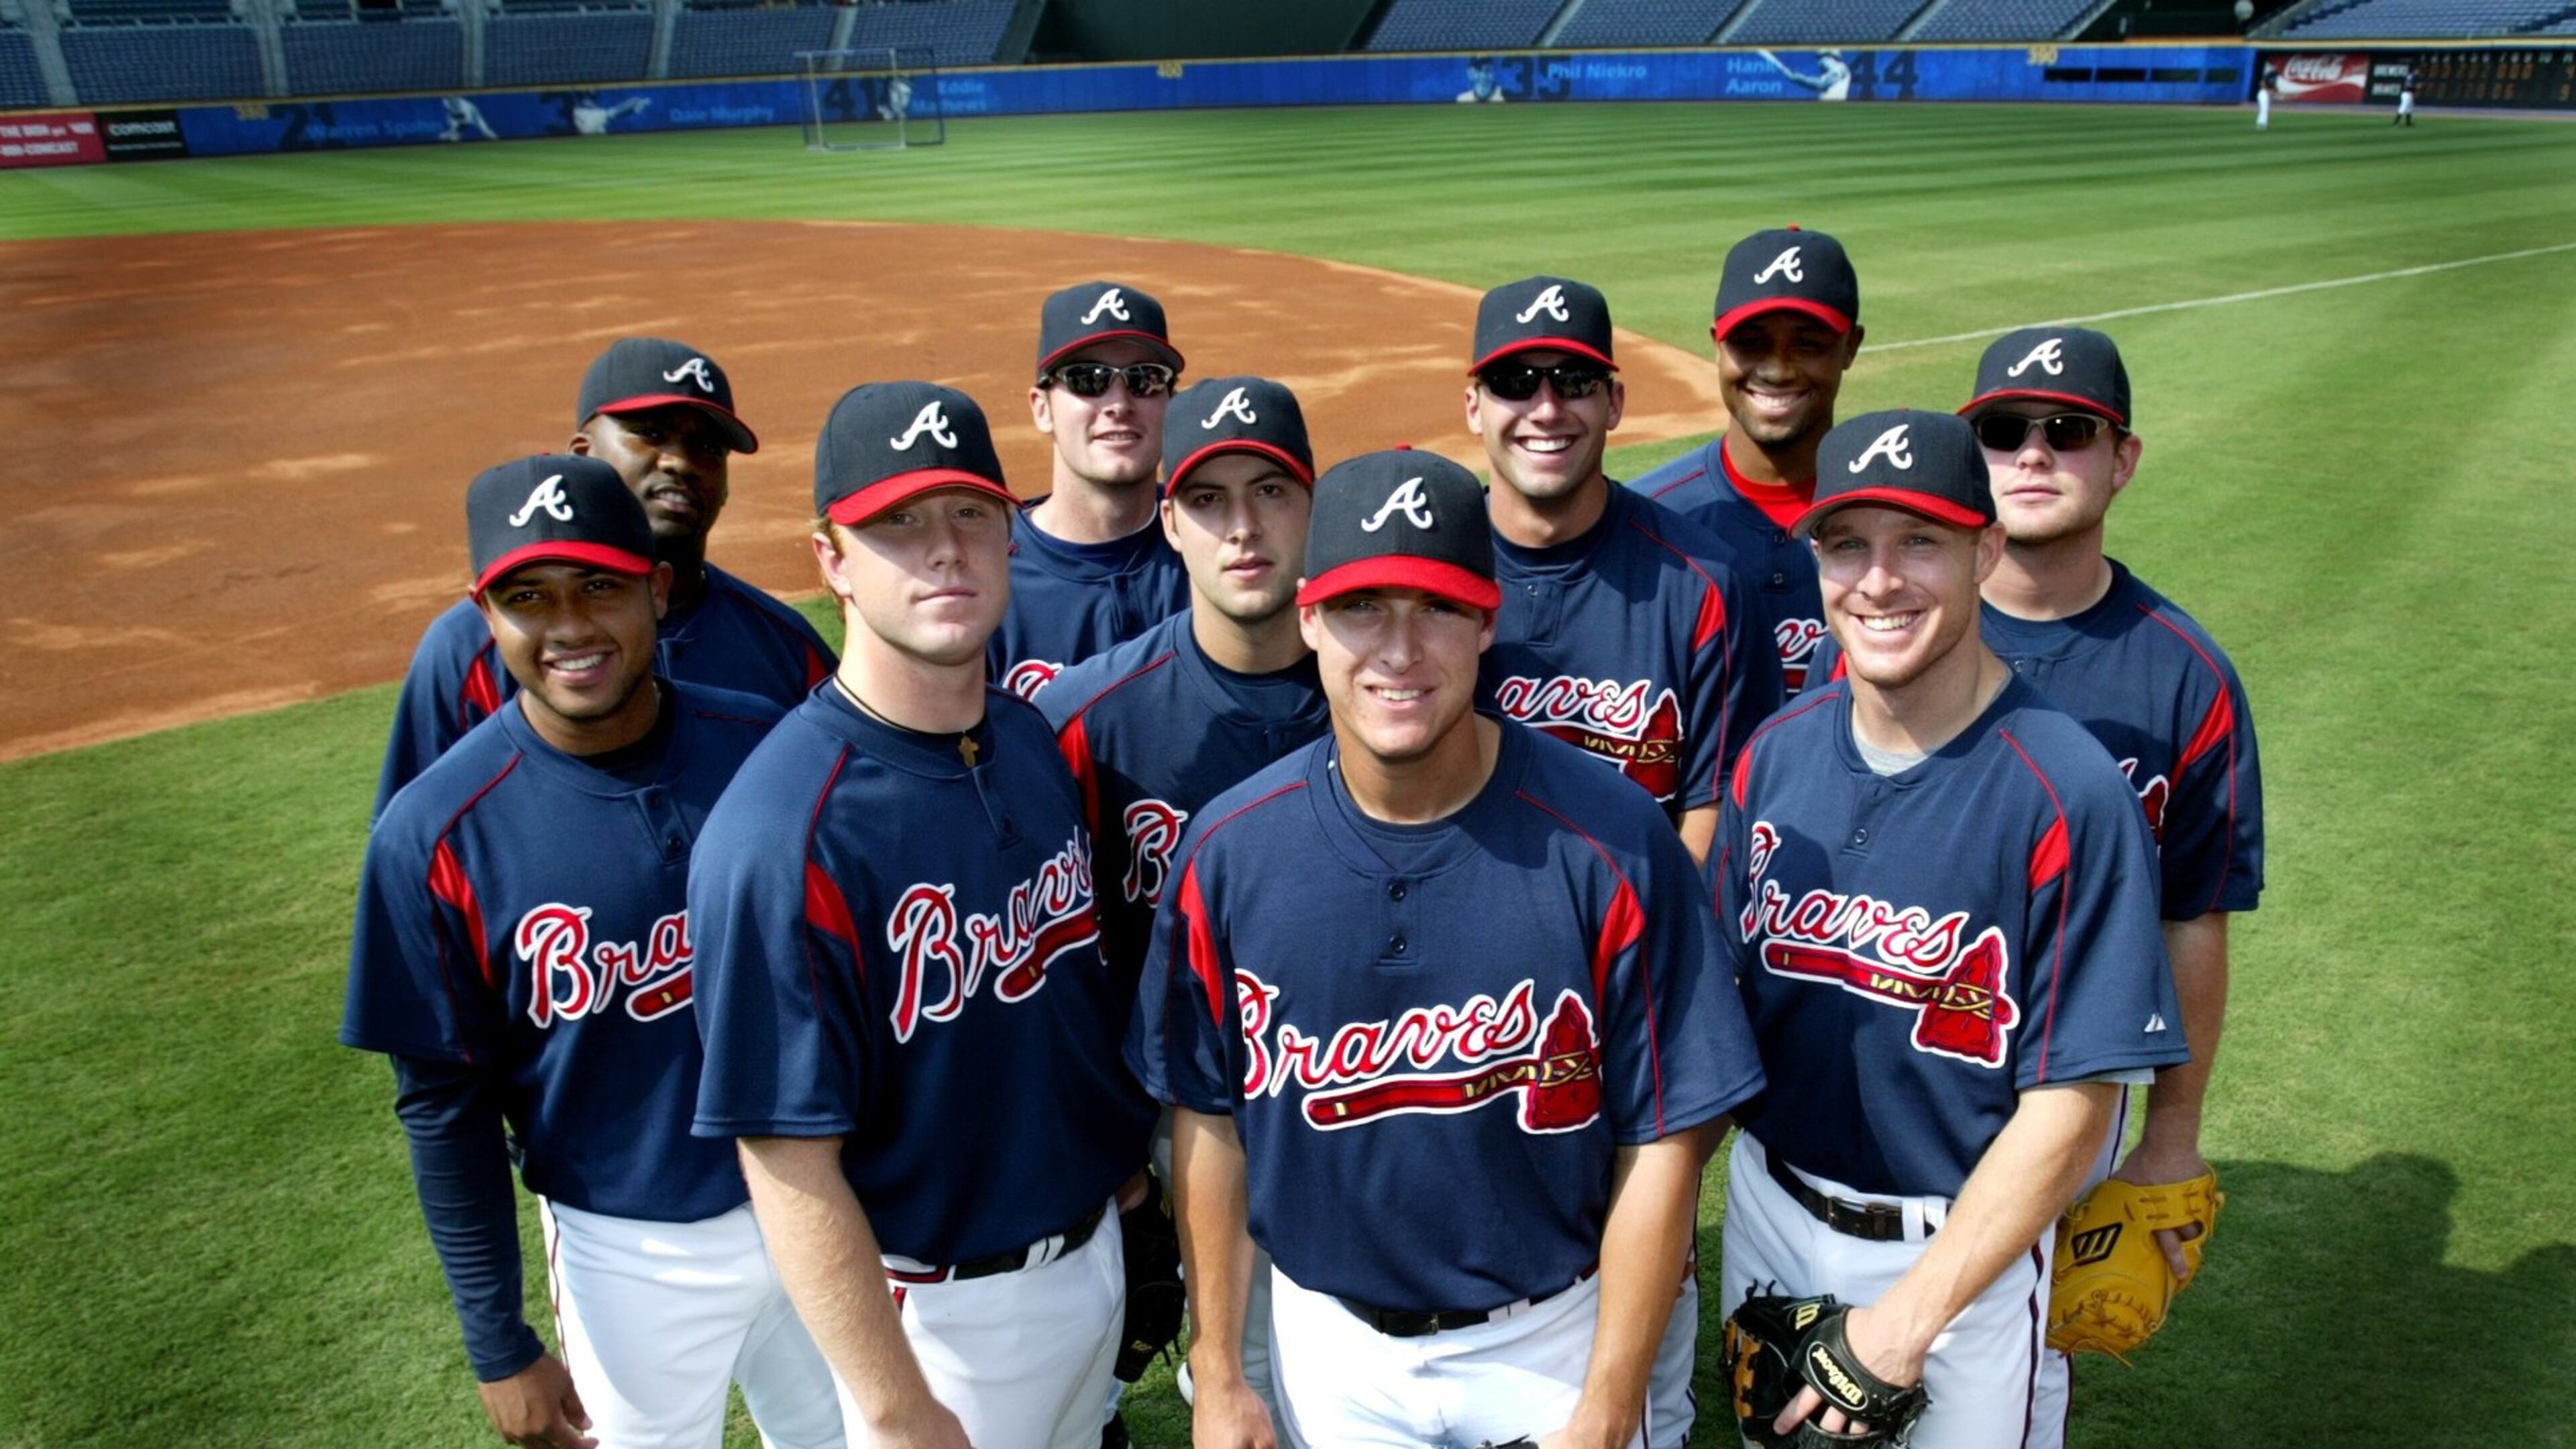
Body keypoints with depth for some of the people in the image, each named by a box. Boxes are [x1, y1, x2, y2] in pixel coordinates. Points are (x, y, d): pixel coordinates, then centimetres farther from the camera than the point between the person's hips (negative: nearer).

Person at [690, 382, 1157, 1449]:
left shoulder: (1038, 744, -4)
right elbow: (790, 1165, -24)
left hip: (1097, 1251, 7)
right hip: (937, 1308, -7)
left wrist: (1126, 1156, 12)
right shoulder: (785, 830, -26)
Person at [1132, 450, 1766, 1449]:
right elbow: (1209, 1116, -2)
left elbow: (1662, 1142, -13)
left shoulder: (1613, 845, -19)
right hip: (1325, 1341, 2)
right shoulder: (1229, 850, -12)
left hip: (1553, 1339, -2)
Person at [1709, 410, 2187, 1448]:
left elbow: (2070, 1105, -19)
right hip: (1768, 1208, 5)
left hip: (1966, 1246, -4)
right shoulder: (1777, 751, -5)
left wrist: (1907, 1320, -20)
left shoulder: (2069, 795, -20)